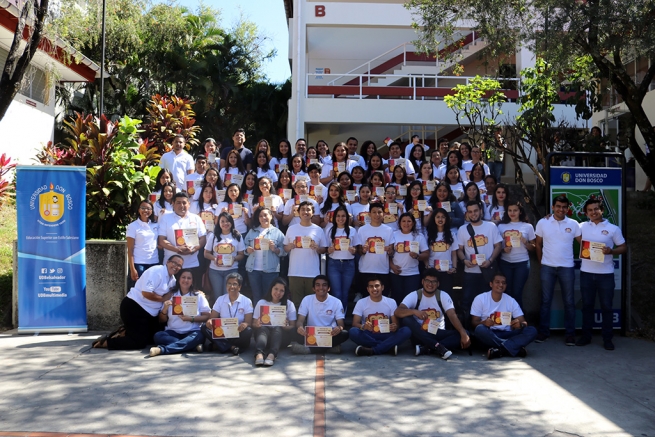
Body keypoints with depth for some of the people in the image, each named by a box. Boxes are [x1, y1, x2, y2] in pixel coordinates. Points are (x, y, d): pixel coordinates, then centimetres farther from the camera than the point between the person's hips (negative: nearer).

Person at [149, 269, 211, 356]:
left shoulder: (199, 296, 9)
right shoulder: (170, 296, 11)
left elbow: (207, 316, 0)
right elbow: (162, 320, 12)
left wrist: (191, 318, -14)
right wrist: (164, 309, -8)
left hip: (192, 332, -1)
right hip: (173, 332, 2)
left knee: (199, 336, -35)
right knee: (158, 336, -28)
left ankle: (162, 349, -44)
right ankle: (193, 345, -32)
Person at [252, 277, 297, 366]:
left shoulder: (289, 304, 11)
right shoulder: (261, 303, 13)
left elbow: (293, 326, 4)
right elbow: (254, 324, 10)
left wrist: (286, 326, -19)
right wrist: (257, 324, -15)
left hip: (281, 334, 0)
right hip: (263, 331, 0)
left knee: (278, 329, -34)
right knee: (262, 329, -34)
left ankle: (272, 355, -58)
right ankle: (259, 354, -61)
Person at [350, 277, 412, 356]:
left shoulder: (391, 302, 4)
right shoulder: (361, 303, 1)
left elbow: (397, 324, 1)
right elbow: (355, 323, -6)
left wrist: (395, 327, -25)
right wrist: (363, 326, -30)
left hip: (385, 336, 1)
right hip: (368, 336, -1)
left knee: (406, 331, -26)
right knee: (353, 332, -32)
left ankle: (372, 350, -32)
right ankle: (389, 346, -27)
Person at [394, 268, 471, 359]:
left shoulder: (443, 296, -2)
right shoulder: (414, 295, -6)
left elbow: (452, 316, -15)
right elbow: (397, 312, -20)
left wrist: (463, 333, -32)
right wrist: (414, 311, -39)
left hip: (438, 334, 2)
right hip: (420, 336, -2)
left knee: (465, 334, -22)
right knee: (406, 319, -29)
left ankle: (425, 349, -34)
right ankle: (437, 347, -36)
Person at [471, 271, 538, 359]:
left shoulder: (511, 301, 8)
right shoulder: (480, 299, 0)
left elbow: (523, 321, 4)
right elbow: (474, 322, -3)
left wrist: (520, 324, -22)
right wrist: (484, 323, -27)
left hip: (506, 334, 3)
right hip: (489, 334, -3)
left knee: (532, 330, -20)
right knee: (480, 329, -37)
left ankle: (500, 350, -36)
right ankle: (516, 348, -31)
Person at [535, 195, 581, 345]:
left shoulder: (573, 224, 0)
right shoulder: (542, 223, -1)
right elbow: (538, 244, 8)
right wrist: (541, 261, 7)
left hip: (567, 267, 0)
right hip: (547, 267, 0)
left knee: (569, 301, 5)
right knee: (545, 300, 6)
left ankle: (570, 333, 14)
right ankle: (544, 332, 14)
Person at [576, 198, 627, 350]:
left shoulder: (613, 229, -1)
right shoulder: (582, 227, 5)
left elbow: (624, 248, 3)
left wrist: (611, 251, -17)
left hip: (606, 274, -2)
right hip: (586, 273, 2)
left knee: (606, 307, 4)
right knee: (587, 305, 10)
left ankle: (607, 338, 13)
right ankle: (586, 336, 19)